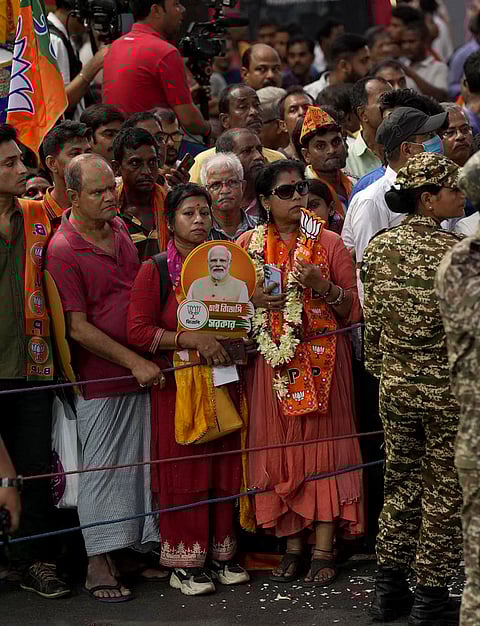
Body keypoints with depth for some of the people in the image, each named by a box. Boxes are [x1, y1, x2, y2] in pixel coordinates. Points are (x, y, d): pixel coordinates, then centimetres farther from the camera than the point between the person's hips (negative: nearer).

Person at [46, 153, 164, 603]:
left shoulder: (119, 228, 8)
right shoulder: (63, 250, -14)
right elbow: (78, 328, -16)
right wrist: (134, 362, -16)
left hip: (143, 371, 7)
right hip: (99, 378, -7)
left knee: (145, 460, 12)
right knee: (100, 468, 0)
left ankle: (150, 546, 22)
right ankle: (99, 566, 8)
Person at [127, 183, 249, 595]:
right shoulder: (155, 270, -3)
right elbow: (138, 331, -10)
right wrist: (192, 339, -19)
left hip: (222, 380, 4)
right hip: (178, 384, -4)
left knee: (224, 468, 4)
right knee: (183, 470, -3)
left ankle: (220, 553, 15)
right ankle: (184, 561, 6)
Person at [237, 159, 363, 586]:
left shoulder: (329, 243, 2)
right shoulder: (249, 245, 7)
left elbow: (353, 308, 2)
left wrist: (325, 287, -15)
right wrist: (254, 300, -8)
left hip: (322, 358, -2)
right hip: (273, 360, 2)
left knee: (323, 443, -3)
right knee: (279, 447, 3)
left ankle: (324, 550, 1)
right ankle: (293, 546, 12)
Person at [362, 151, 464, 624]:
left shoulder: (377, 249, 0)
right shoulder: (455, 253, -16)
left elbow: (371, 323, 6)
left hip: (395, 386, 5)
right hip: (448, 390, -5)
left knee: (399, 484, 17)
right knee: (444, 494, 6)